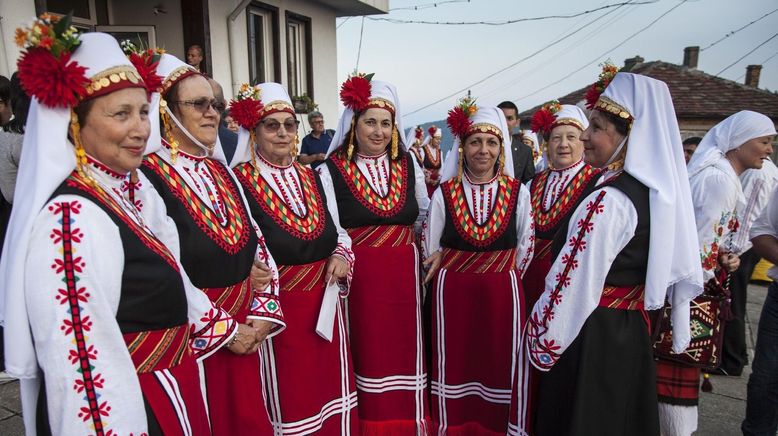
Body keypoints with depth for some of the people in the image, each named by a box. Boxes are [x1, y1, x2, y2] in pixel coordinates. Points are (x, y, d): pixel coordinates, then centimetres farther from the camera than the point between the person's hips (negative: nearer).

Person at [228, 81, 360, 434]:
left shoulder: (313, 179, 8)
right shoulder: (239, 183, -10)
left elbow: (337, 233, 16)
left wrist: (342, 257, -3)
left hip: (324, 304, 5)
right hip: (277, 307, -5)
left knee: (330, 389, 18)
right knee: (288, 399, 11)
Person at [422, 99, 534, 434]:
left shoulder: (518, 193, -2)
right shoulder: (444, 194, -3)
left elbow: (525, 247, 7)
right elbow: (430, 250, 5)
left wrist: (504, 279, 8)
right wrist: (456, 275, 5)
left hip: (503, 292, 0)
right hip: (453, 291, 0)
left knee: (501, 363, 9)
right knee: (455, 363, 9)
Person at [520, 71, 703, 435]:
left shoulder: (607, 202, -25)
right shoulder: (659, 192, 2)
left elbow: (573, 288, -24)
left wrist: (539, 339, -10)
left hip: (591, 337, -8)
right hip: (633, 332, 8)